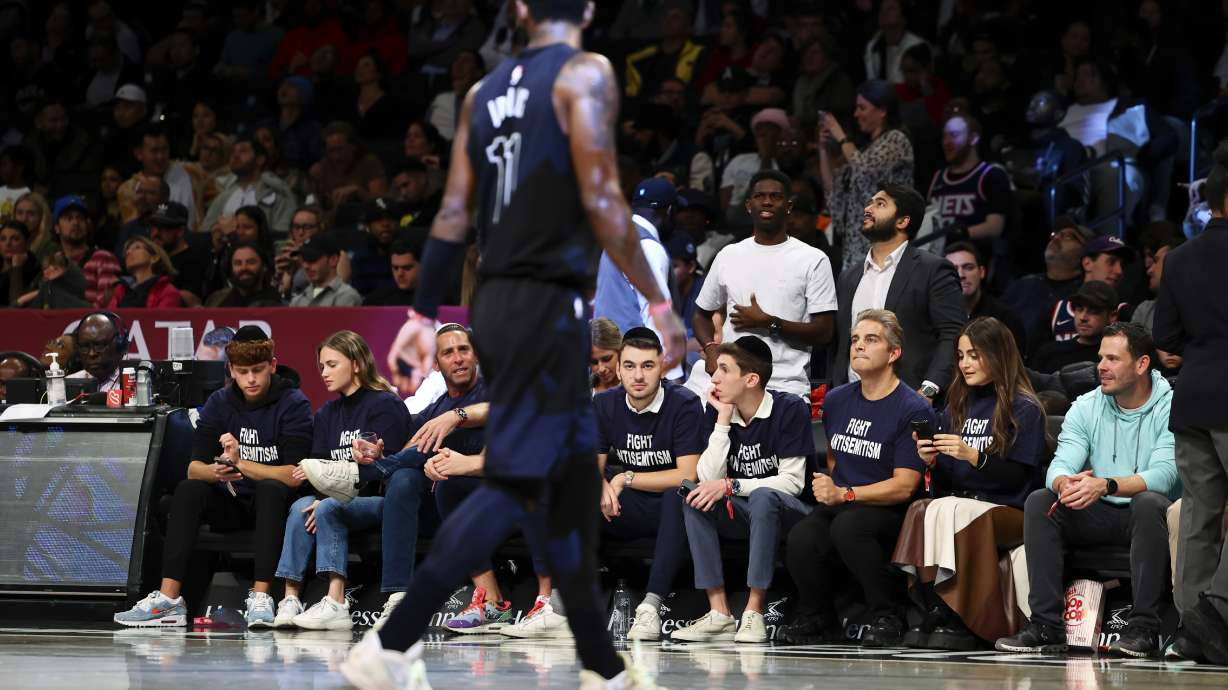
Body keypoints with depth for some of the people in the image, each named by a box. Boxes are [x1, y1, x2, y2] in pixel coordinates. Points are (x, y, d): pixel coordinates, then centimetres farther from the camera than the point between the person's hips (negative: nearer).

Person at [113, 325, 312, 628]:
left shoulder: (293, 404, -9)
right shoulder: (220, 403, 3)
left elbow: (294, 476, -18)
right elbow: (194, 469, -4)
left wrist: (240, 463, -26)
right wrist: (216, 472, -28)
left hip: (274, 503, -4)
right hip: (232, 504, 4)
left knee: (270, 489, -36)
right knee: (188, 491, -24)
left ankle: (260, 598, -43)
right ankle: (168, 599, -33)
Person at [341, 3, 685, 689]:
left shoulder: (486, 90, 14)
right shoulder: (585, 74, -7)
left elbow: (453, 214, 12)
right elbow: (601, 200, -16)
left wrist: (425, 315, 17)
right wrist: (659, 303, -13)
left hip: (498, 300, 8)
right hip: (549, 304, -8)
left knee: (574, 485, 16)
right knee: (513, 484, -10)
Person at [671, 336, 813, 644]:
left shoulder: (790, 409, -12)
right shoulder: (718, 412, 2)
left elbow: (792, 481, -16)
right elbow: (709, 478, -8)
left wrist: (730, 486, -23)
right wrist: (723, 419, -14)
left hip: (786, 512, -5)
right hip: (742, 514, 5)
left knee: (763, 497, -36)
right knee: (694, 497, -21)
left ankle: (754, 612, -35)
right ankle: (719, 614, -26)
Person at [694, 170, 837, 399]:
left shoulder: (813, 260, 2)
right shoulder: (728, 256, 15)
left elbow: (823, 333, -3)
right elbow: (702, 314, 23)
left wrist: (769, 323, -12)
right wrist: (711, 348, 2)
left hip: (787, 388, -3)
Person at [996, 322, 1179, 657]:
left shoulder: (1170, 408, -9)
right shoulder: (1086, 407, 5)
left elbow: (1164, 475, -23)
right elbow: (1061, 464, -7)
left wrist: (1106, 485, -39)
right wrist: (1064, 484, -33)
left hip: (1147, 516, -4)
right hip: (1100, 517, 5)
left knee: (1148, 502, -37)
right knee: (1039, 501, -19)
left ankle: (1144, 627, -35)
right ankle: (1046, 626, -23)